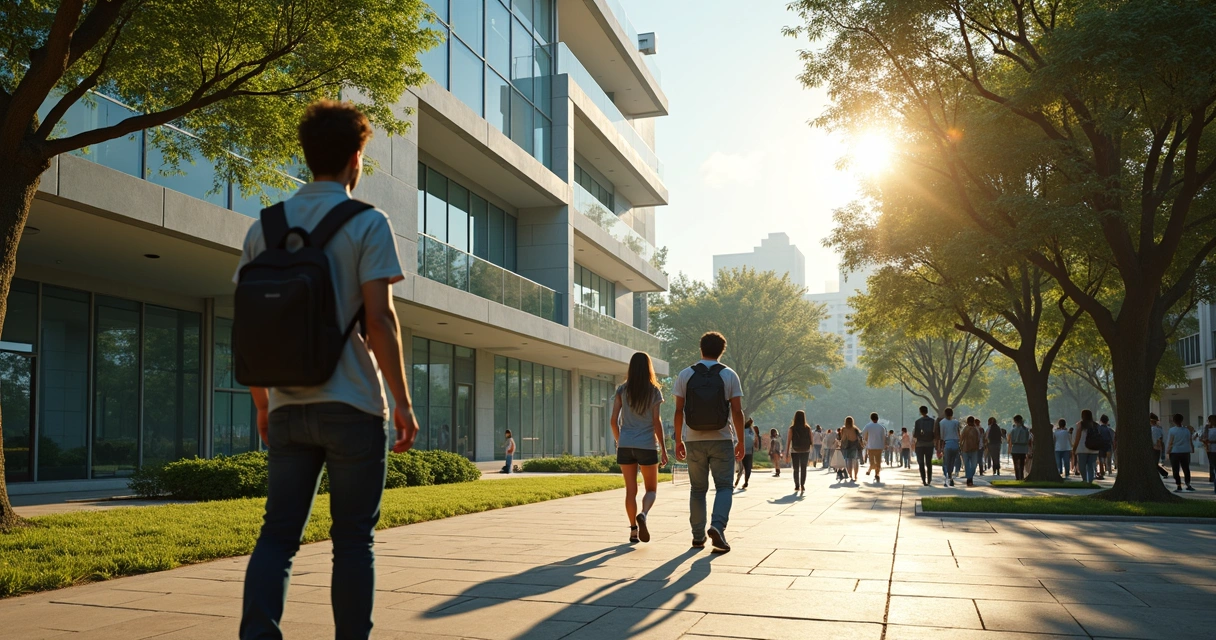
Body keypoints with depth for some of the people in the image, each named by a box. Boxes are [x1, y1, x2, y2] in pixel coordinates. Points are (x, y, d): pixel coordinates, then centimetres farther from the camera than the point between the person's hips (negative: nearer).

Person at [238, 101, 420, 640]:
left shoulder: (265, 226, 9)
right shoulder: (368, 224, -5)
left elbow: (248, 323, 9)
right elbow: (379, 318, -13)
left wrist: (261, 403, 17)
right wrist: (403, 402, -6)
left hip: (286, 408, 4)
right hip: (353, 407, -4)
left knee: (277, 534, 8)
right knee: (353, 539, 5)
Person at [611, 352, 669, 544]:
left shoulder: (622, 390, 3)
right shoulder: (654, 391, -2)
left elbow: (614, 421, 1)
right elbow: (657, 422, -6)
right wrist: (663, 449, -2)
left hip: (626, 446, 2)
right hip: (647, 446, -2)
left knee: (631, 490, 9)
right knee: (651, 489, 9)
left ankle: (633, 530, 8)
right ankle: (643, 515, -19)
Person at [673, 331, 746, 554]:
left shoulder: (685, 375, 2)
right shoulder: (729, 375, -1)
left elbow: (679, 411, 0)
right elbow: (737, 412, -5)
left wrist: (678, 440, 8)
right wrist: (741, 442, 2)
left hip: (694, 441, 2)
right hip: (721, 440, -2)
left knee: (698, 489, 11)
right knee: (724, 487, 2)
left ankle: (698, 536, 13)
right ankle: (717, 526, -20)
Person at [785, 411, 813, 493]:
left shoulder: (792, 429, -10)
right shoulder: (807, 428, -7)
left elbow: (788, 441, -11)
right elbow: (811, 440, -4)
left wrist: (787, 452, -6)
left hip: (794, 451, -1)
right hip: (805, 451, 1)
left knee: (796, 469, 12)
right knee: (803, 468, 12)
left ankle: (797, 486, 11)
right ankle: (802, 485, 1)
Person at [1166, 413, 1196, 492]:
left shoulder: (1172, 430, -11)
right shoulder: (1187, 430, 1)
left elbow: (1170, 443, -11)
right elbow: (1190, 442, 8)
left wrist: (1168, 450, -2)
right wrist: (1192, 449, 19)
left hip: (1175, 452, -4)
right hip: (1185, 452, 4)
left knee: (1176, 470, 2)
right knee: (1186, 469, 17)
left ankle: (1179, 487, 0)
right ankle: (1188, 485, 20)